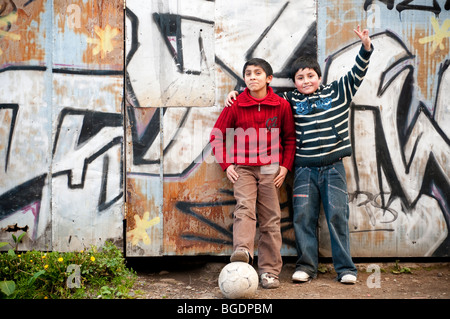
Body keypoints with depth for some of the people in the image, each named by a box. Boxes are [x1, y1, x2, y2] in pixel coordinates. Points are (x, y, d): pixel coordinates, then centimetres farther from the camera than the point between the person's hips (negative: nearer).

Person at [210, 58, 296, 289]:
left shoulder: (281, 105, 4)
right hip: (243, 168, 0)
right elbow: (216, 136, 8)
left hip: (271, 169, 0)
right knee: (244, 207, -24)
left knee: (271, 219, -1)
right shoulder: (235, 105, 3)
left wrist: (285, 166, 0)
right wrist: (227, 164, -2)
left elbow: (290, 138, 11)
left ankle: (269, 271, 3)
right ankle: (242, 251, -41)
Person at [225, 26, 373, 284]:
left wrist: (366, 47, -6)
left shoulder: (337, 92, 9)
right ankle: (306, 266, 8)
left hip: (334, 167, -1)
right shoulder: (290, 101, 8)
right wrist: (237, 93, 4)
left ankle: (346, 268, 7)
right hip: (305, 169, 1)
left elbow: (358, 73, 7)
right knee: (303, 216, -2)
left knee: (337, 215, -1)